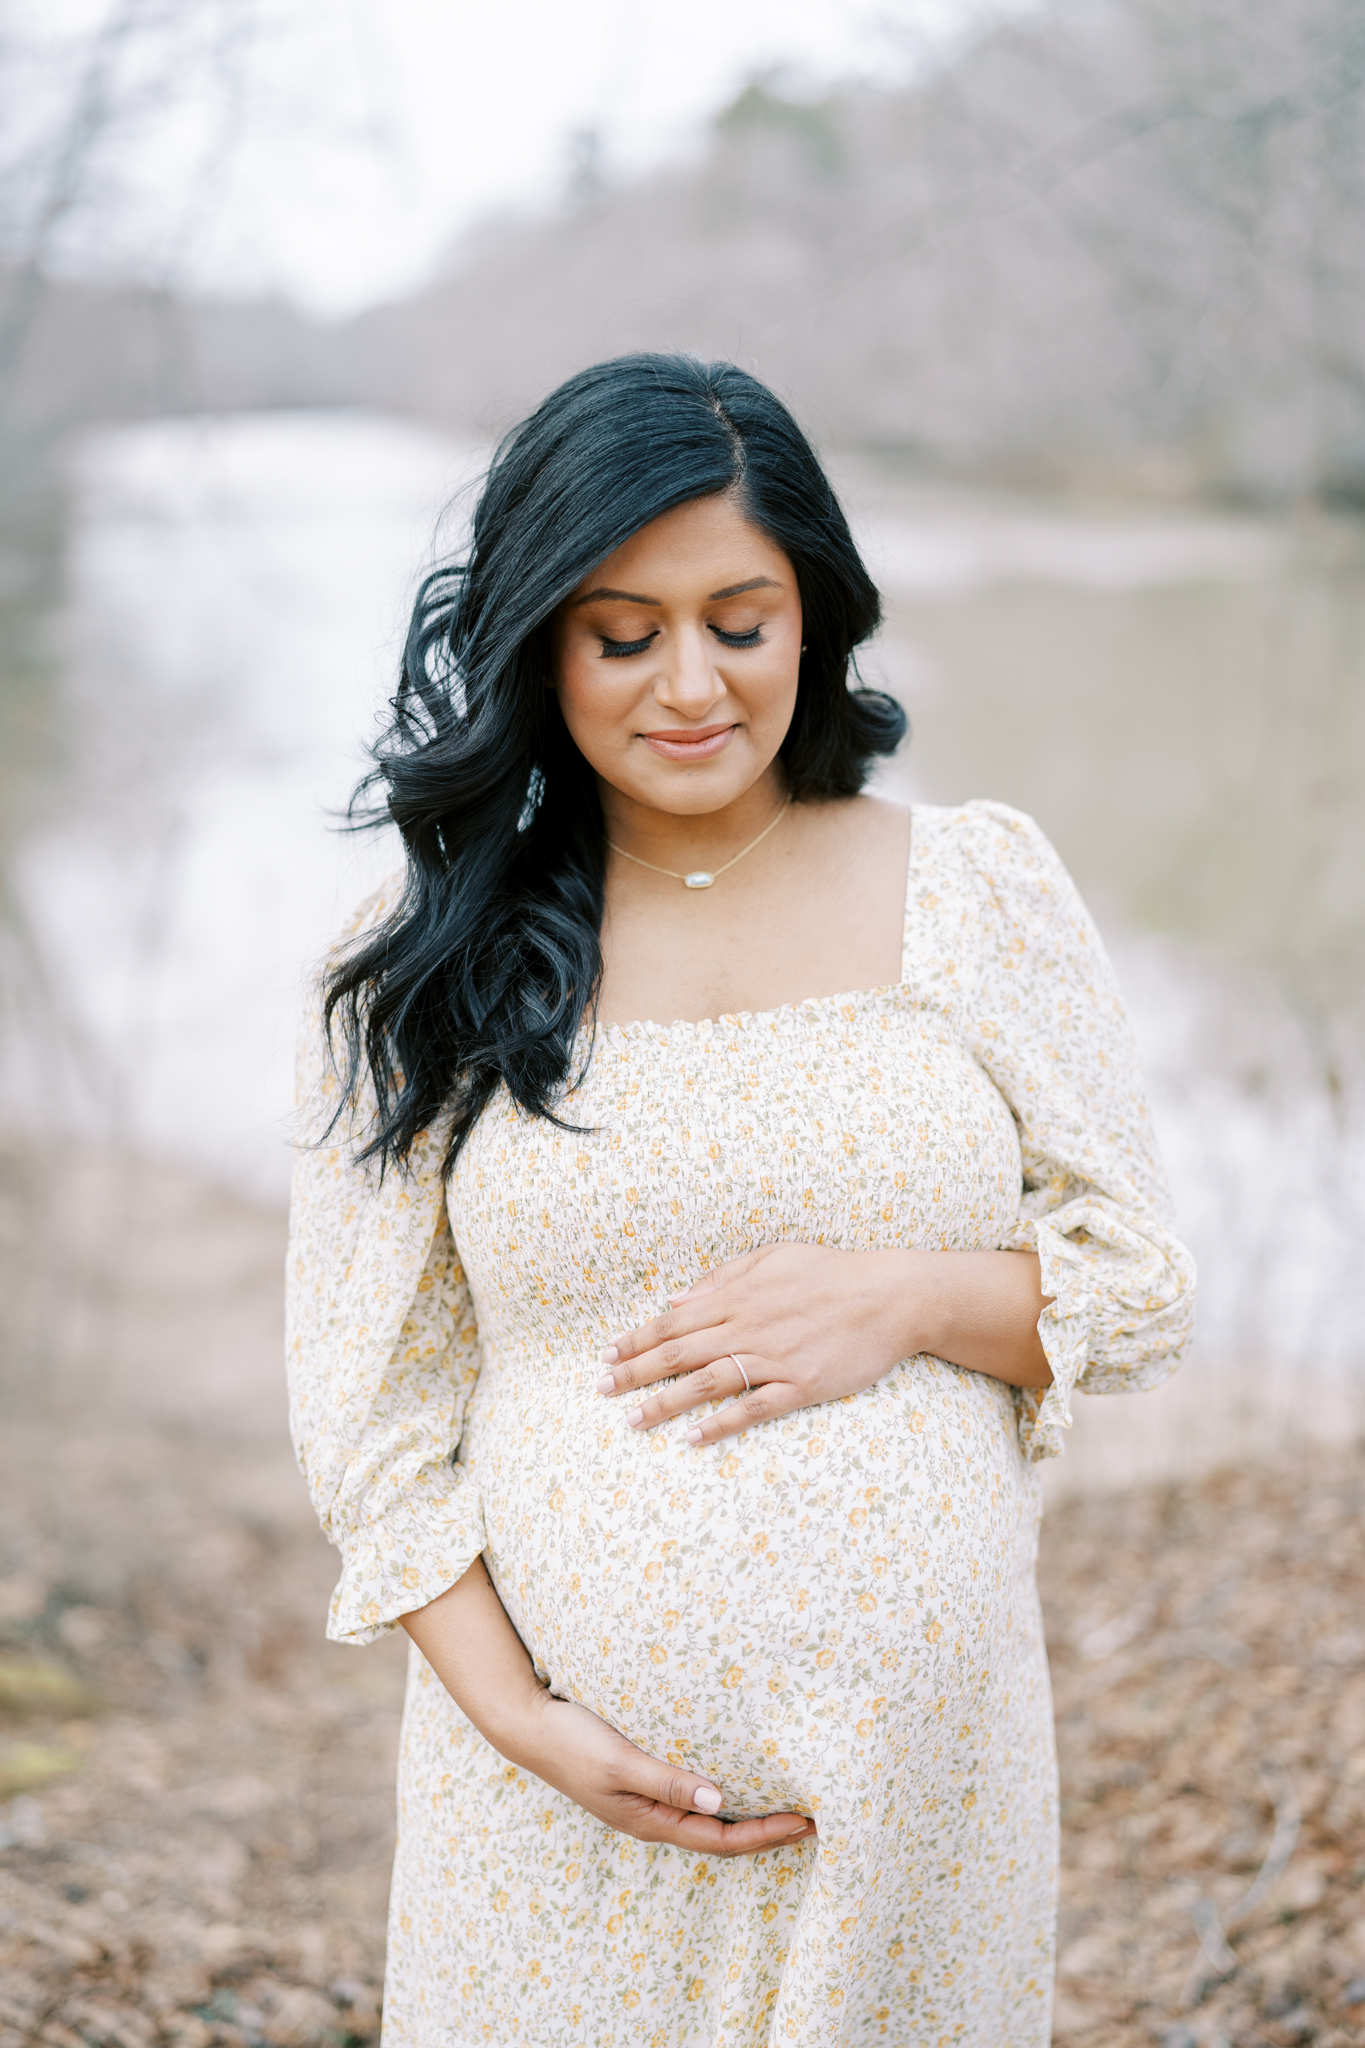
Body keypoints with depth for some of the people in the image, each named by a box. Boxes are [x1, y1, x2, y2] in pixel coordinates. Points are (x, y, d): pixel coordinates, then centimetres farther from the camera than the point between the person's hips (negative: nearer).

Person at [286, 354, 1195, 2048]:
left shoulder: (981, 889, 1)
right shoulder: (426, 962, -1)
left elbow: (1143, 1288, 4)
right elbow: (367, 1406, 0)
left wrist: (908, 1296, -14)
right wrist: (522, 1720, -10)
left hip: (925, 1759, 1)